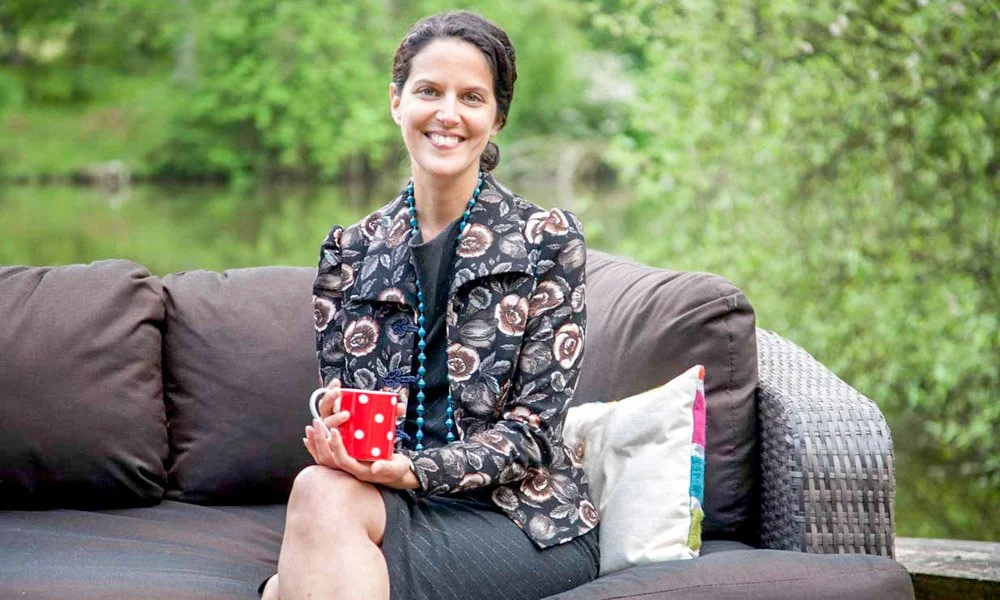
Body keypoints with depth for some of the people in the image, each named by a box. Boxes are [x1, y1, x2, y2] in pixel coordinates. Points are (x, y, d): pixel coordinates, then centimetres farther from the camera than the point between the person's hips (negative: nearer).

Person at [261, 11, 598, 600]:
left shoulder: (549, 240, -1)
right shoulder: (350, 252, 10)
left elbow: (535, 428, -6)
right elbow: (334, 403, 11)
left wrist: (412, 469, -21)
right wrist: (333, 430, -14)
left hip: (526, 518, -3)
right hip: (397, 505, 4)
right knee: (322, 491, -33)